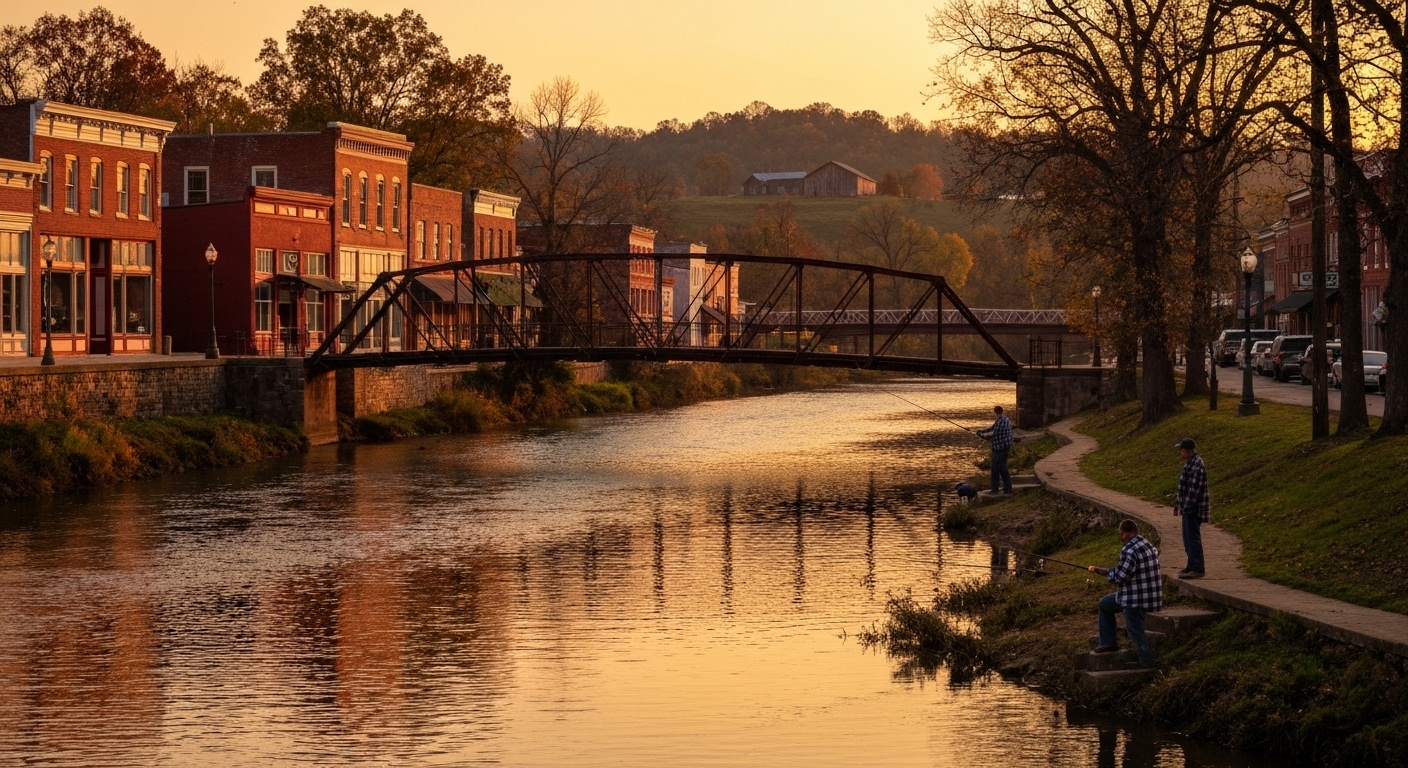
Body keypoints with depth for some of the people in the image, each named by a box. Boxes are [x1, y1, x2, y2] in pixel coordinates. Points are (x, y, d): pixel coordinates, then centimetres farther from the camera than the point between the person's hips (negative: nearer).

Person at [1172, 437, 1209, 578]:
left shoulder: (1196, 465, -21)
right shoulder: (1190, 462, 12)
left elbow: (1194, 489, -23)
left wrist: (1186, 507, -21)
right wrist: (1181, 504, 21)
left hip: (1193, 508, -11)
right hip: (1189, 508, 11)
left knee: (1193, 537, -6)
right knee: (1188, 537, 17)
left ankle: (1197, 569, -3)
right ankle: (1192, 565, 27)